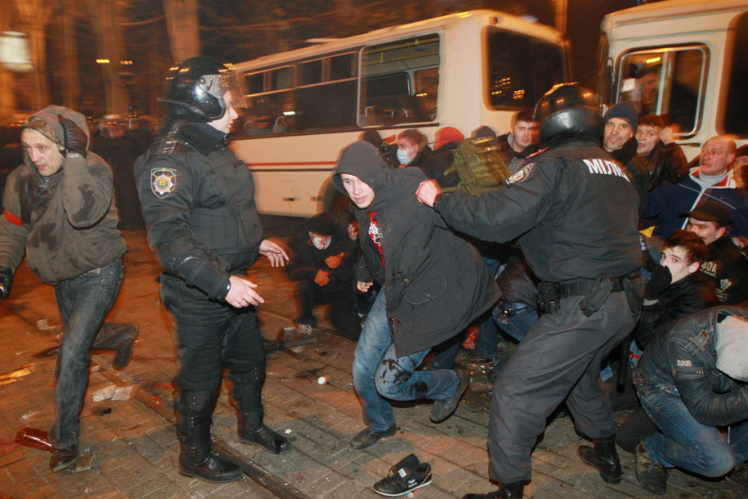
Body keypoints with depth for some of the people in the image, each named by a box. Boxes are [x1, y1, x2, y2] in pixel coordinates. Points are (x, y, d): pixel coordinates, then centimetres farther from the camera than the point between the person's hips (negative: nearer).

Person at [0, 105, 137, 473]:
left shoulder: (93, 170, -23)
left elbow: (84, 214, -42)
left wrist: (74, 158, -38)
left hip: (98, 273, -7)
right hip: (63, 277, 7)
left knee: (71, 353, -11)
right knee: (79, 338, 25)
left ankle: (65, 439, 5)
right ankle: (122, 334, 58)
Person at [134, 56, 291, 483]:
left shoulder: (218, 150, 10)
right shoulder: (171, 159, -21)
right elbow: (168, 236, -30)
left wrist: (257, 241, 21)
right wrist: (220, 282, -35)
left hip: (235, 287, 9)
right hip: (199, 297, -9)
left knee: (250, 359, 22)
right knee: (202, 377, 8)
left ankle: (252, 424, 46)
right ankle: (195, 456, 31)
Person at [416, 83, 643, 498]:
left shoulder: (555, 165, -12)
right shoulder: (616, 170, 15)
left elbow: (498, 217, -24)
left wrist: (440, 199, -12)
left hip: (583, 307, -10)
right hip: (626, 299, 10)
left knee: (515, 392, -1)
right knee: (578, 374, 32)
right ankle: (606, 455, 51)